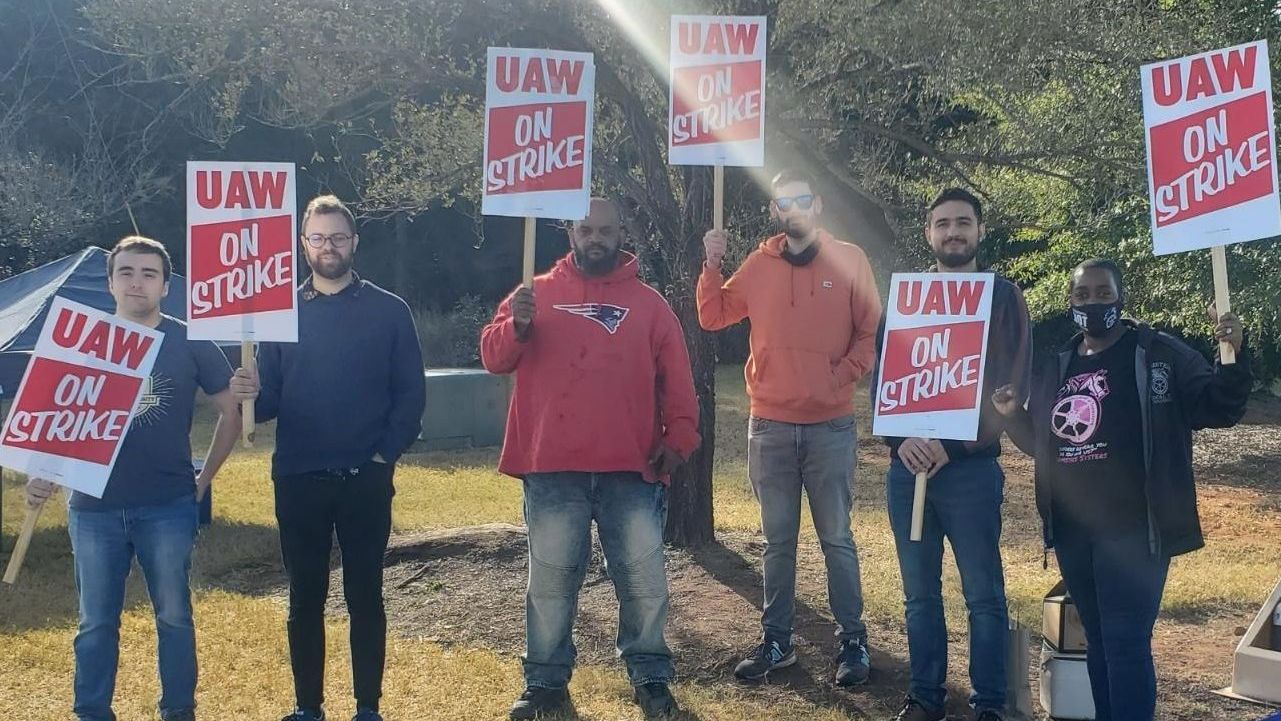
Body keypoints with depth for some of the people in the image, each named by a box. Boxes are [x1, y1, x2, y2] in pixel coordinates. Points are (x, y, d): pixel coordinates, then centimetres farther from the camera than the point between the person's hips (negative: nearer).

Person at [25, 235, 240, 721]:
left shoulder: (190, 344, -1)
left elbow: (231, 411, 6)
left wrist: (204, 478, 6)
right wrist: (42, 474, -9)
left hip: (168, 507, -1)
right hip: (93, 507, 2)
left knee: (174, 616, 8)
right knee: (96, 621, 9)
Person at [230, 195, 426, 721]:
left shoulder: (389, 311, 1)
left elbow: (411, 393, -1)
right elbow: (269, 400, 3)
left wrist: (387, 452, -12)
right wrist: (249, 395, -18)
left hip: (366, 481, -2)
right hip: (298, 482, 2)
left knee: (365, 598, 6)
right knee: (305, 600, 9)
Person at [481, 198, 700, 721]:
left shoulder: (649, 304, 9)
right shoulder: (538, 293, 9)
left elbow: (676, 380, 8)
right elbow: (494, 357, 1)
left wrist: (678, 437, -4)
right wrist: (517, 327, -19)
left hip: (631, 470, 0)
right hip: (552, 470, 0)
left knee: (644, 579, 4)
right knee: (550, 580, 7)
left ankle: (650, 678, 19)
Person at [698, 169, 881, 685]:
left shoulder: (848, 260, 1)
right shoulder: (759, 264, 6)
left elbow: (871, 331, 2)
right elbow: (713, 317, 9)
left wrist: (844, 375, -8)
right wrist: (712, 264, -1)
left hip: (830, 425, -2)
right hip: (769, 427, 2)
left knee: (836, 538, 3)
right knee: (778, 541, 9)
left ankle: (853, 641, 12)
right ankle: (776, 640, 17)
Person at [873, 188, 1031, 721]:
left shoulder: (1003, 298, 2)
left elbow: (1009, 387, -6)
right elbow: (881, 377, 6)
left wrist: (953, 443, -16)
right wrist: (902, 439, -11)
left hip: (971, 467, -3)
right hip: (907, 466, 3)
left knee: (984, 595, 1)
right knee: (920, 594, 9)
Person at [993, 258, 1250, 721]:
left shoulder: (1159, 354, -3)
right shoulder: (1056, 368, 13)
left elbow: (1218, 407, -7)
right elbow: (1037, 442, 21)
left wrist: (1233, 355, -24)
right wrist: (1012, 414, 1)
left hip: (1133, 529, -6)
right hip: (1072, 531, 6)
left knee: (1127, 642, -8)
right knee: (1098, 641, 15)